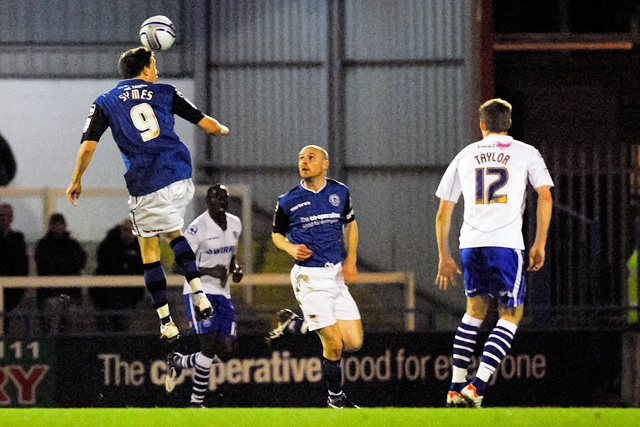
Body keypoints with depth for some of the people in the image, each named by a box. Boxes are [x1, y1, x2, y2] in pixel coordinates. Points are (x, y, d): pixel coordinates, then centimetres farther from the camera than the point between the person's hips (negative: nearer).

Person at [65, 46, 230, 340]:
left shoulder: (105, 103, 9)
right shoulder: (165, 93, 12)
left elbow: (88, 145, 0)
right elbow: (207, 124, 13)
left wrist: (76, 181, 14)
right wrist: (222, 129, 37)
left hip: (145, 185, -2)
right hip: (179, 177, 2)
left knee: (149, 250, 10)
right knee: (173, 232, 27)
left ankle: (166, 322, 7)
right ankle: (198, 293, 9)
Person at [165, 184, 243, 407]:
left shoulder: (235, 224, 7)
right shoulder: (198, 227, -15)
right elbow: (181, 264, -14)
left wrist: (235, 269, 2)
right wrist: (210, 271, -24)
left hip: (222, 293, 7)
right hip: (200, 291, -7)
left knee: (226, 351, 1)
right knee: (210, 345, -17)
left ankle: (178, 362, 25)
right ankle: (196, 402, -6)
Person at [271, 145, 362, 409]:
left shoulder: (340, 192, 6)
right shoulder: (288, 201, -3)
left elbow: (350, 224, 21)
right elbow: (276, 234, 11)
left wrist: (350, 260, 9)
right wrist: (291, 248, -10)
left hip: (336, 274, 4)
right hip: (309, 277, -4)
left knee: (354, 343, -1)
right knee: (334, 344, -10)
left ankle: (302, 323, 24)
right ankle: (336, 397, 11)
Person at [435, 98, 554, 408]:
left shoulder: (465, 156, 17)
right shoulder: (525, 153, 10)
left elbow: (442, 214, 17)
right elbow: (545, 197, -2)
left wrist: (444, 257, 24)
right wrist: (539, 244, 4)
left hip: (470, 243, 3)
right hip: (506, 243, -3)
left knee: (475, 310, 22)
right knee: (510, 315, 6)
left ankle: (456, 387, 16)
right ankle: (477, 386, -12)